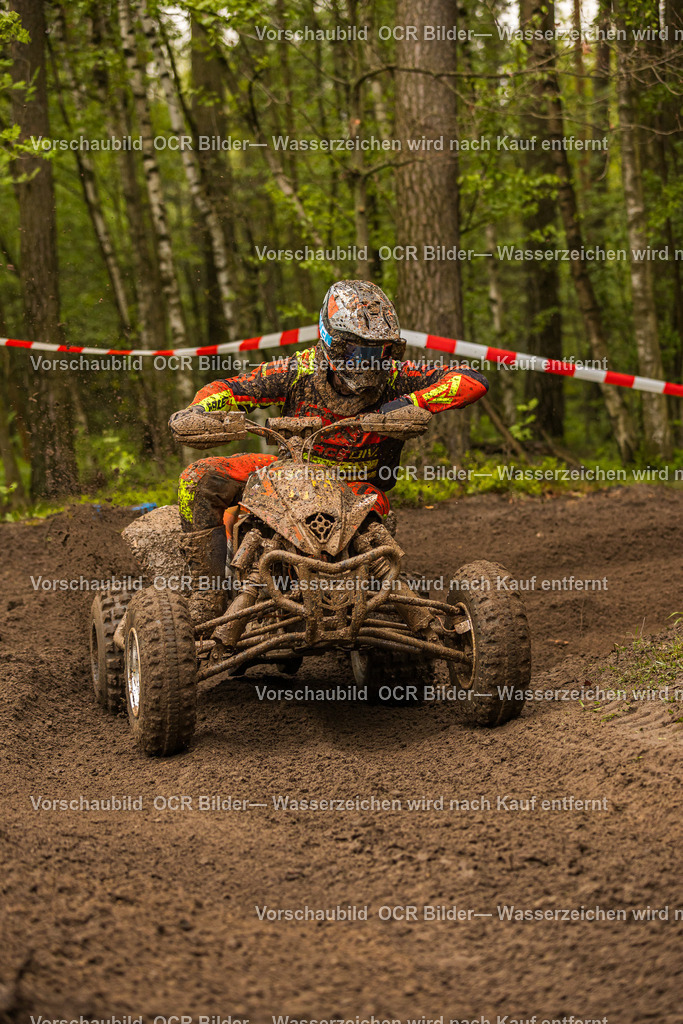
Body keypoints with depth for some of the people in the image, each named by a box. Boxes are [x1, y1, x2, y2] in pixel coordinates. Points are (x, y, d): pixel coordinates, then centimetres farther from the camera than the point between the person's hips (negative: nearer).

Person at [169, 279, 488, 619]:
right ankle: (208, 598, -16)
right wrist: (197, 412, -32)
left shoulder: (395, 377, -15)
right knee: (199, 479, -17)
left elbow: (473, 381, -22)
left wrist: (412, 403, -36)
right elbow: (226, 389, -9)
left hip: (358, 483, -2)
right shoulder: (299, 370, -13)